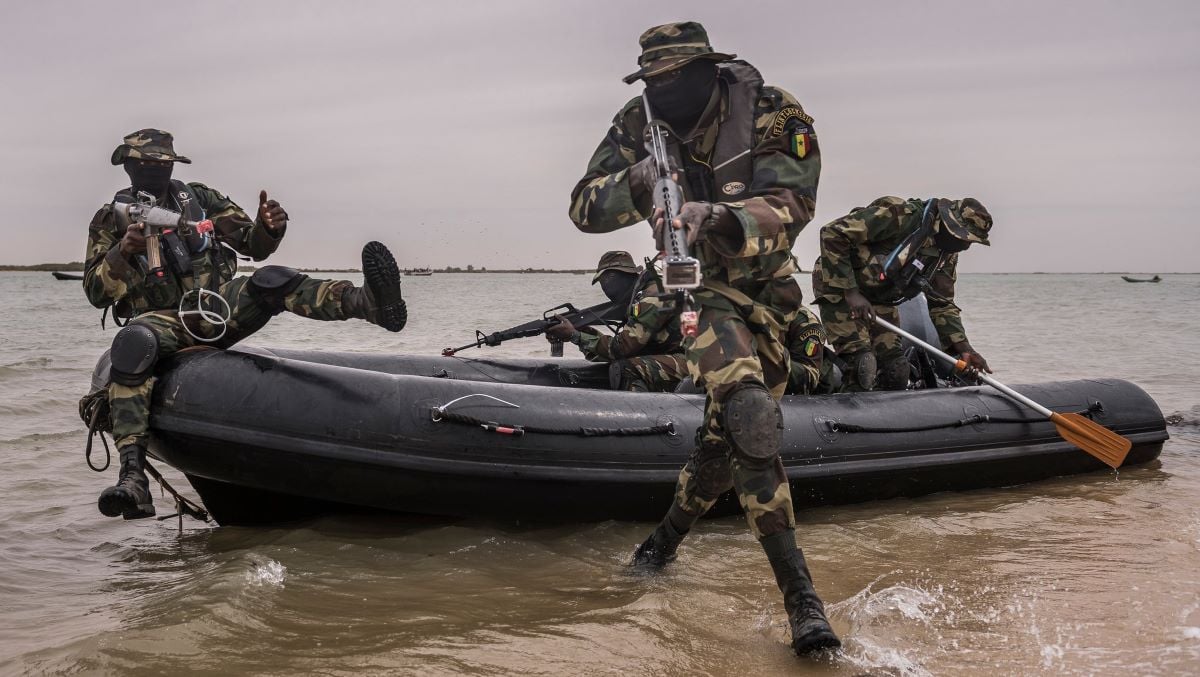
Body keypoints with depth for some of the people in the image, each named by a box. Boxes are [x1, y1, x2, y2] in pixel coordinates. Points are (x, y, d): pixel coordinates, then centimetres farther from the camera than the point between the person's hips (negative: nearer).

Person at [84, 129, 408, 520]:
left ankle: (370, 302, -52)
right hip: (164, 322, -2)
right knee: (133, 344, -37)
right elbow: (96, 293, 2)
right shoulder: (111, 220, 10)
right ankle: (132, 476, -49)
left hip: (219, 308, 2)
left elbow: (254, 246, 15)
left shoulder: (200, 200, 16)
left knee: (272, 282, -25)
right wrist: (123, 250, -17)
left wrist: (268, 227, -9)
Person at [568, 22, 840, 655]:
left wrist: (718, 216, -47)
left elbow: (790, 208, -27)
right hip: (695, 286, -1)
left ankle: (667, 536, 36)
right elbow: (584, 210, -12)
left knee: (727, 431, 6)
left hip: (765, 288, 1)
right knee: (749, 414, -26)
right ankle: (800, 596, -23)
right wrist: (637, 180, -34)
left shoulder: (773, 115, -16)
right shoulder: (640, 125, -9)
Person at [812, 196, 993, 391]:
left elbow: (942, 305, 8)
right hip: (839, 288, -8)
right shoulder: (899, 215, -26)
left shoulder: (947, 254, 0)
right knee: (863, 367, -20)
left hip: (879, 299, 8)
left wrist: (963, 347, -9)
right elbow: (832, 233, -27)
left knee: (897, 370, 0)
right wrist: (851, 292, -27)